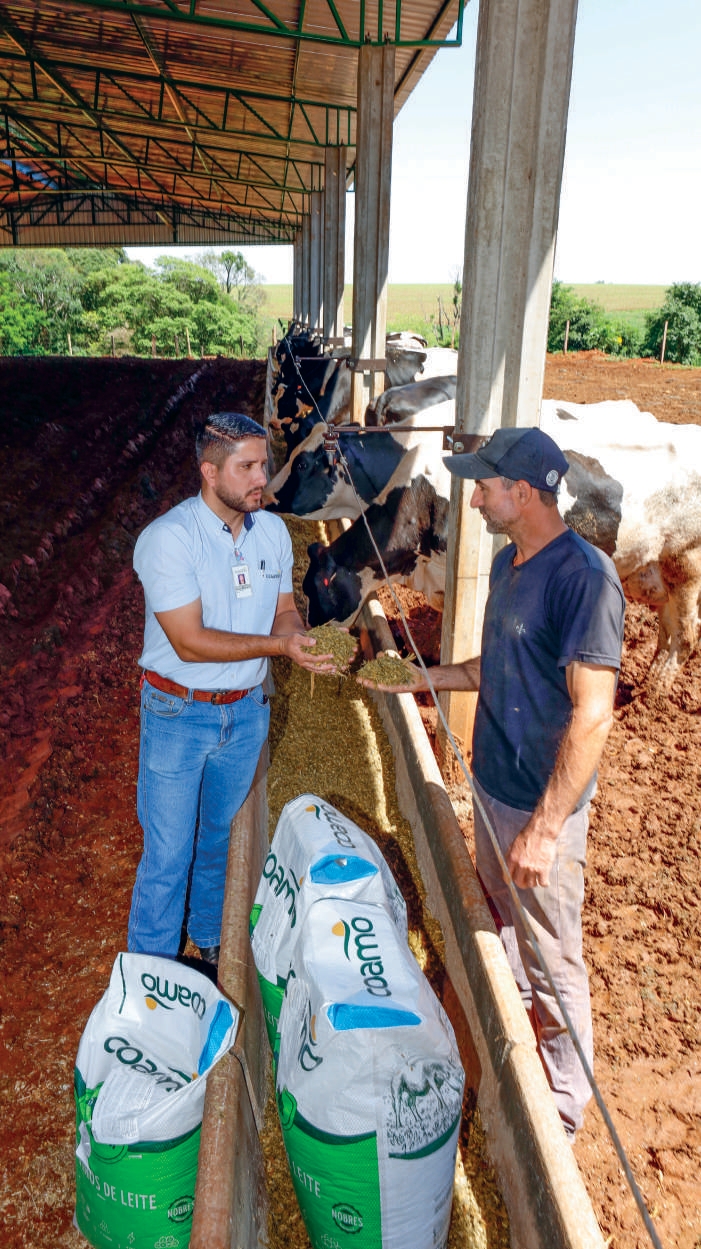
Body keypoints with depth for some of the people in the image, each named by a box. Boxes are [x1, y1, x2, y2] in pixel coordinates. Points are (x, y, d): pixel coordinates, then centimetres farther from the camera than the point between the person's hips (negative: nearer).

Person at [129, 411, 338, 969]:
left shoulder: (272, 530, -1)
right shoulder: (168, 538, -20)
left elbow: (284, 609, 7)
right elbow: (189, 642, -24)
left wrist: (305, 639, -16)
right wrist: (277, 644, -28)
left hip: (247, 710, 5)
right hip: (180, 714, -5)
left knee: (224, 838, 22)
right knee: (169, 854, 5)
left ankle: (212, 937, 45)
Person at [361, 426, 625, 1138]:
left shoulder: (584, 577, -24)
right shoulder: (509, 564, 5)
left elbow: (592, 712, -26)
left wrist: (546, 826, -28)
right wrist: (420, 678, 14)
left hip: (543, 807, -9)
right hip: (492, 786, 9)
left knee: (552, 960, 8)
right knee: (503, 929, 25)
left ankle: (562, 1113, 29)